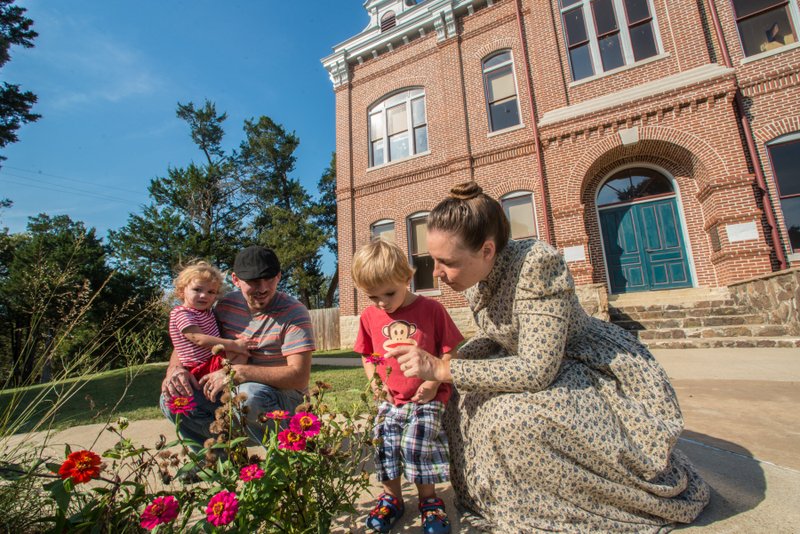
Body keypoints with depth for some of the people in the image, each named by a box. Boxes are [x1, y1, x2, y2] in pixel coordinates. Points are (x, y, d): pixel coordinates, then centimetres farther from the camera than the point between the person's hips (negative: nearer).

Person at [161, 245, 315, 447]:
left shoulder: (293, 313, -18)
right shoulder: (226, 305, 0)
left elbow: (299, 377, -25)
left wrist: (236, 372, -28)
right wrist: (175, 369, -12)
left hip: (283, 399, -5)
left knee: (250, 393, -36)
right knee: (172, 398, -12)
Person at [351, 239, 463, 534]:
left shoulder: (431, 309, -10)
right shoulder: (369, 316, 0)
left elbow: (449, 351, -4)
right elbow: (367, 355, 13)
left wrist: (433, 381, -13)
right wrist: (374, 382, -1)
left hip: (426, 398, -3)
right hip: (390, 399, 4)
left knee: (416, 442, -11)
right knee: (384, 444, 2)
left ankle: (428, 498, 18)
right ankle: (391, 497, 30)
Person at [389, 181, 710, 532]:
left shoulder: (537, 263, -33)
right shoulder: (475, 272, -9)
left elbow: (537, 370, -35)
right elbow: (493, 336, 5)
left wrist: (442, 369, -34)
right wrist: (437, 372, -11)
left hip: (599, 370, -7)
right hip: (531, 360, 7)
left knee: (516, 416, -29)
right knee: (467, 399, -6)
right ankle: (497, 497, 16)